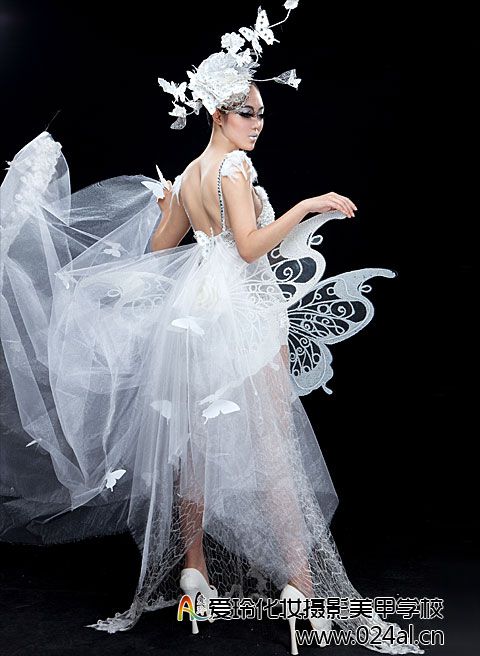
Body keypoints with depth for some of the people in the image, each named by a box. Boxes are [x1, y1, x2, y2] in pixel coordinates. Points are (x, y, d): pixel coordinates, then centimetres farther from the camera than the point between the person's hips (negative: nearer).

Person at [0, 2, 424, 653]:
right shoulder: (234, 165, -9)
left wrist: (165, 202, 38)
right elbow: (251, 245, -19)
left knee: (197, 442, 12)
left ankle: (193, 565, 24)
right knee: (274, 446, -4)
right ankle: (302, 579, 2)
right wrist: (307, 206, -15)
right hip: (245, 315, -8)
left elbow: (158, 247, 22)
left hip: (197, 312, 8)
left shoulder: (186, 176, 14)